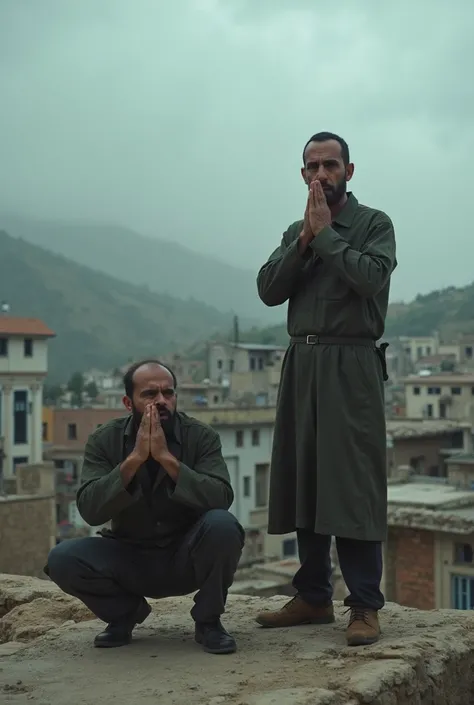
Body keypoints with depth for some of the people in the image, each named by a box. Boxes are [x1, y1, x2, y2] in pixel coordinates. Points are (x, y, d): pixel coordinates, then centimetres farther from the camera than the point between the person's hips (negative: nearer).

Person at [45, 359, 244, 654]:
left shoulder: (201, 436, -11)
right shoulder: (104, 441, -8)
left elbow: (222, 498, -26)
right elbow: (90, 510, -20)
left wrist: (166, 457, -33)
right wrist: (134, 458, -31)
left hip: (186, 558, -1)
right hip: (129, 557, 1)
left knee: (223, 525, -32)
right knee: (62, 559, -24)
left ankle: (208, 621, -6)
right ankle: (125, 612, 7)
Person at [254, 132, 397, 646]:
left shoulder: (374, 223, 4)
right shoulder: (295, 232, 18)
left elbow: (372, 277, -15)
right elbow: (268, 290, 4)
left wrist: (325, 234, -8)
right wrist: (305, 238, -6)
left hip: (351, 364, -5)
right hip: (301, 362, 5)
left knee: (353, 484, -8)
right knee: (303, 481, 6)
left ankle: (365, 606, -3)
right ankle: (313, 597, 15)